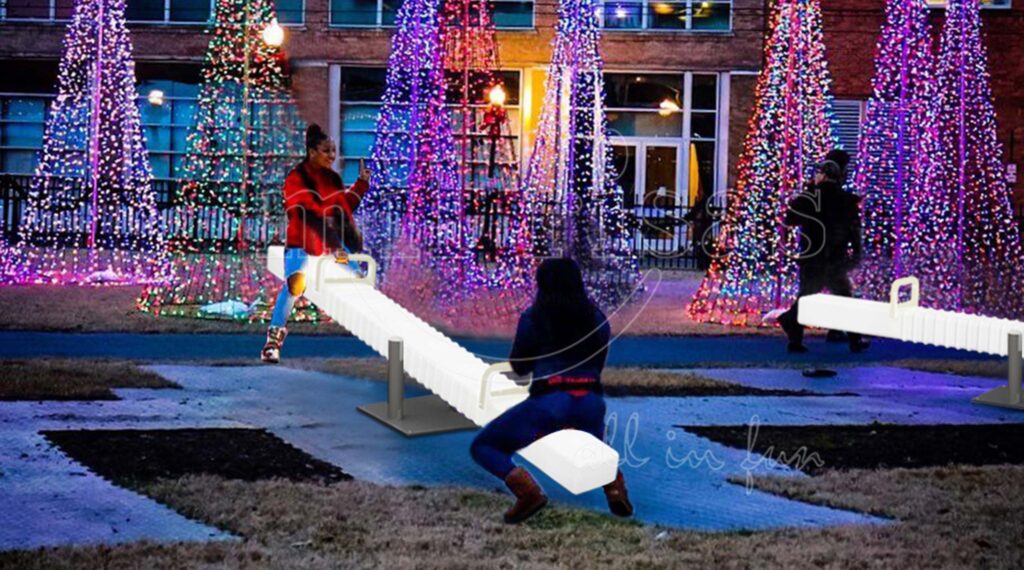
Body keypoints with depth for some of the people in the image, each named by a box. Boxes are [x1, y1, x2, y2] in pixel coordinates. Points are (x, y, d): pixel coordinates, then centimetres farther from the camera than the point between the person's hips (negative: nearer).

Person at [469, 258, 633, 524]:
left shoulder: (533, 317, 2)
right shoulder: (598, 318, 12)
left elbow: (519, 366, 12)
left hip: (549, 402, -5)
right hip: (591, 403, 5)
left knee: (483, 446, 11)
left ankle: (527, 490, -15)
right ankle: (613, 484, 6)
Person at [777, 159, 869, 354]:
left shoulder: (810, 197, -8)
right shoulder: (848, 200, 3)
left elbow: (789, 219, -4)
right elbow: (855, 229, 6)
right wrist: (856, 254, 15)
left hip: (813, 260, -2)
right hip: (837, 261, 2)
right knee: (845, 297, 14)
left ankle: (795, 339, 2)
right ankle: (855, 339, 14)